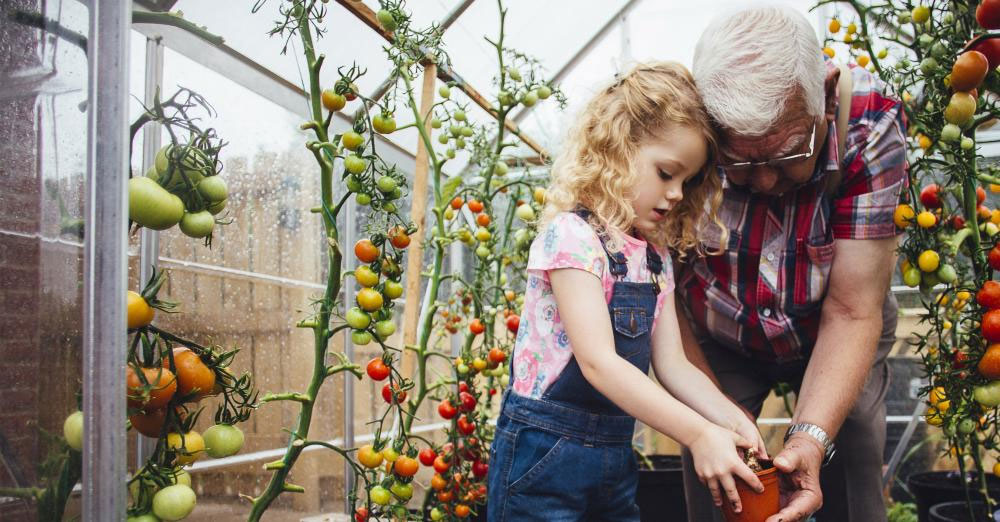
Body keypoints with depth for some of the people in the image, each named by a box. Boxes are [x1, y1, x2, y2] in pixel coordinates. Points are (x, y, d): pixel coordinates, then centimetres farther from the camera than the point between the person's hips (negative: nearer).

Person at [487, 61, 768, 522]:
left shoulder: (655, 256, 9)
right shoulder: (572, 235, -16)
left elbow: (672, 364, 5)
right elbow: (598, 363, -23)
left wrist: (733, 422, -11)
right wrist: (699, 435, -26)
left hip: (616, 460, 8)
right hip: (544, 457, -7)